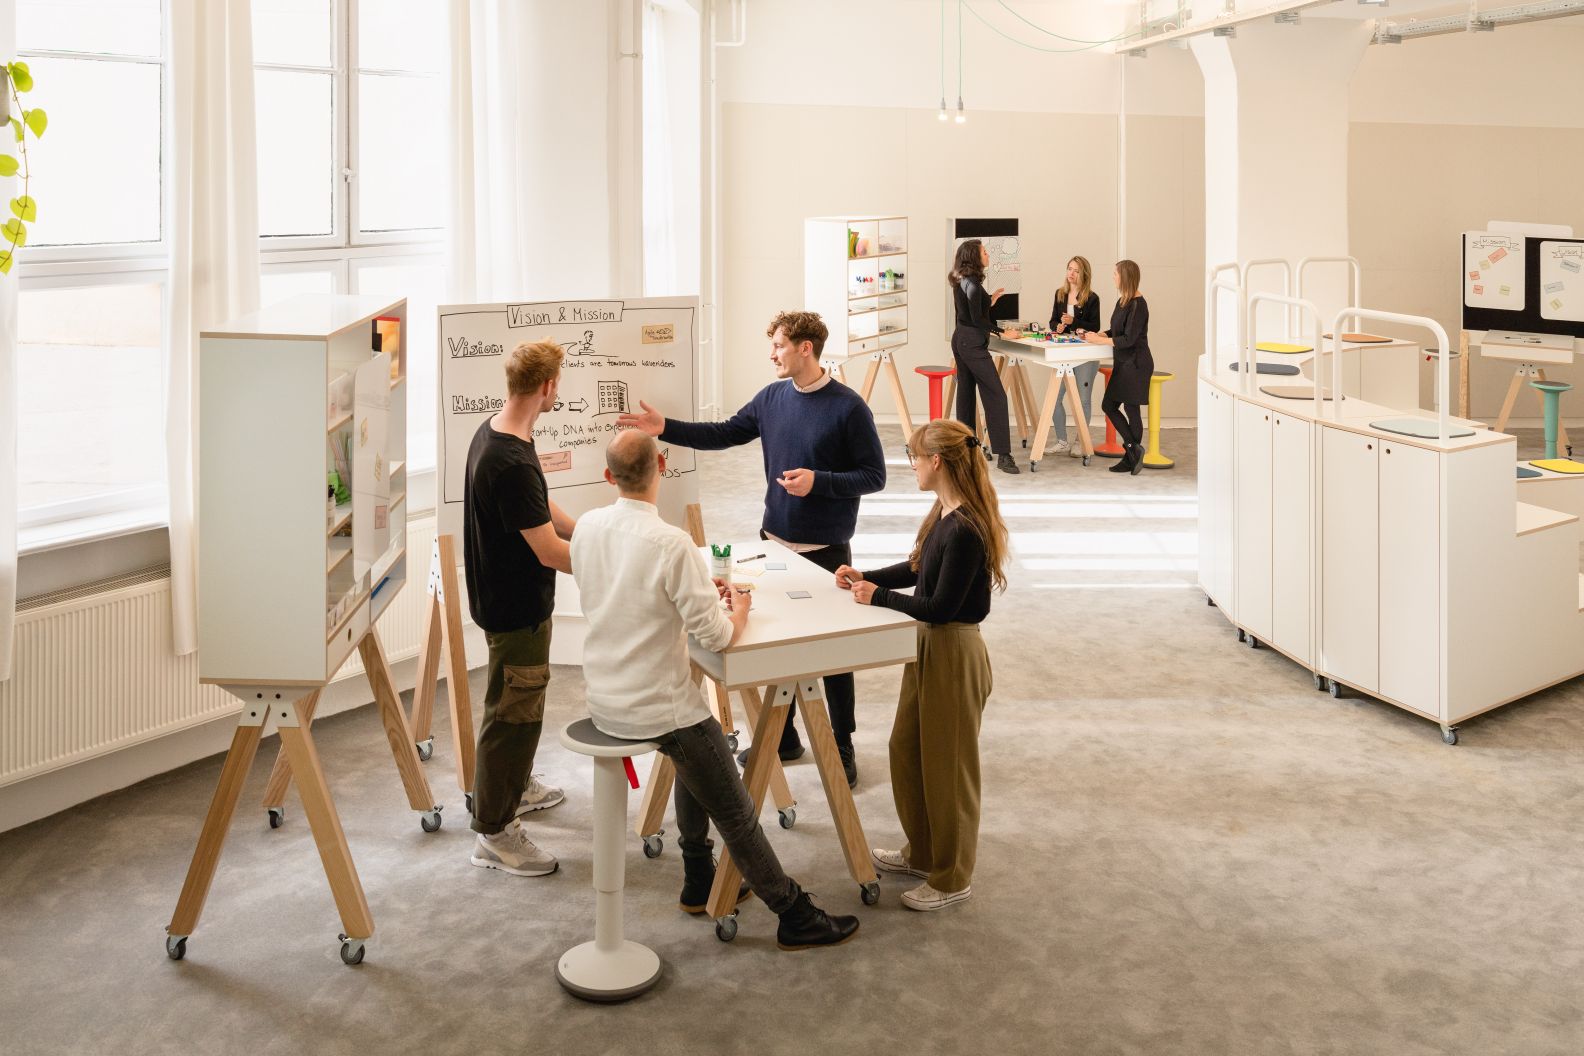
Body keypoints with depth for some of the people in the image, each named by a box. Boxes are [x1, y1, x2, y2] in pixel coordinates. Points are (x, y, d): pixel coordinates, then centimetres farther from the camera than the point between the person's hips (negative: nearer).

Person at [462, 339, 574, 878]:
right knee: (512, 713, 3)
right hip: (516, 608, -10)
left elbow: (541, 511, 11)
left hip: (508, 598, 10)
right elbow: (549, 552, -27)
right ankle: (494, 832, 15)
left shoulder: (492, 431, 1)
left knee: (521, 705, 27)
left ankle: (516, 786, 46)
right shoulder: (511, 463, -31)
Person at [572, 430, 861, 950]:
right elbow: (714, 635, -21)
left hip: (604, 700, 7)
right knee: (735, 814, 6)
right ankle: (795, 916, 17)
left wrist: (700, 593, 12)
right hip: (658, 708, -7)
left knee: (693, 765, 31)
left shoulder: (587, 528, -2)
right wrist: (739, 614, 2)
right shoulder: (671, 544, -24)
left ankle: (698, 883, 37)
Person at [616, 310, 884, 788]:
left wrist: (819, 481, -23)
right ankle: (782, 737, 31)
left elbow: (874, 475, -12)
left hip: (826, 550, -6)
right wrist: (666, 428, 1)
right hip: (775, 542, 6)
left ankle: (842, 747, 21)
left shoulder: (848, 407, -14)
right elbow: (724, 434, 10)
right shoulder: (772, 398, 2)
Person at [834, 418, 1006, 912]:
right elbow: (917, 570, 16)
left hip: (955, 654, -10)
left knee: (946, 765, 5)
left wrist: (879, 596, -15)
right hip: (928, 647, 10)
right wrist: (866, 578, 5)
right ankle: (922, 853, 39)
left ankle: (953, 878, 22)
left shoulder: (965, 530, -26)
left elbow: (941, 606, -25)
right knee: (906, 750, 21)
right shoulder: (944, 514, 3)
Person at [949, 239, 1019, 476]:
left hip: (960, 340, 10)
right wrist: (1002, 332, -12)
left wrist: (989, 301, 17)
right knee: (995, 395, -10)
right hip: (973, 343, -10)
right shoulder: (972, 283, -16)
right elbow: (977, 319, -18)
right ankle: (1003, 455, -14)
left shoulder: (961, 281, 12)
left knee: (966, 393, 13)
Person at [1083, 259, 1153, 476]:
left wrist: (1100, 340, -17)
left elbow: (1129, 338, -21)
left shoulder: (1138, 304, -17)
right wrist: (1098, 335, 3)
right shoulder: (1123, 301, 10)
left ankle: (1132, 456, 6)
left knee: (1131, 409, -3)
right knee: (1109, 405, 8)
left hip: (1135, 363, -9)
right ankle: (1133, 449, 11)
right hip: (1123, 362, 10)